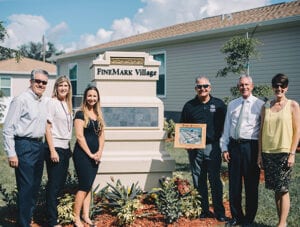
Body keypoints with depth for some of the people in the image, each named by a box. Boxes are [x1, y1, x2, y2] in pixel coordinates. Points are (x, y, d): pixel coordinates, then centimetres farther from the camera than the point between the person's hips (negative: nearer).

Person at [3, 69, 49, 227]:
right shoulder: (21, 100, -10)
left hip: (39, 146, 8)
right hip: (25, 147, -8)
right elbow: (8, 129, -12)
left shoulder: (45, 102, 12)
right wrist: (11, 154, -16)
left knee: (35, 186, 15)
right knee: (26, 188, -4)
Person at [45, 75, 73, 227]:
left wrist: (69, 148, 9)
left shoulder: (67, 105, 13)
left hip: (65, 148, 7)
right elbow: (48, 128, -12)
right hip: (55, 148, -7)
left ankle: (54, 211, 24)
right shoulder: (52, 103, -8)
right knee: (54, 185, -2)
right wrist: (52, 151, -16)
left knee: (61, 183, 12)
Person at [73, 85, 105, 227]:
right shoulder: (80, 114, -7)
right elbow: (79, 136, -13)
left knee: (88, 186, 10)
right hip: (82, 154, -6)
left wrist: (99, 152, -2)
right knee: (84, 186, -7)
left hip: (95, 156, 7)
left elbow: (101, 136, 13)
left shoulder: (99, 116, 13)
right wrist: (90, 154, -13)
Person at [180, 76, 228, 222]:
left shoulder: (219, 104, 5)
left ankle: (219, 212, 8)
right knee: (198, 180, 7)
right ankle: (203, 210, 18)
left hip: (213, 147, -2)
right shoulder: (189, 106, 8)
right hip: (194, 148, 2)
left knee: (215, 180, 0)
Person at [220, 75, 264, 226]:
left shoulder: (260, 105, -1)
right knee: (234, 184, 10)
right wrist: (224, 148, 5)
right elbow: (226, 128, 12)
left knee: (251, 184, 5)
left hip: (251, 146, -4)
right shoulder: (232, 105, 11)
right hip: (234, 145, 4)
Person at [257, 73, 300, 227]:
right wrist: (260, 153, 6)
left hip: (284, 152, -4)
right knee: (276, 189, 8)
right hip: (268, 153, 4)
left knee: (283, 189, -3)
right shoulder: (266, 107, 9)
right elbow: (262, 131, 9)